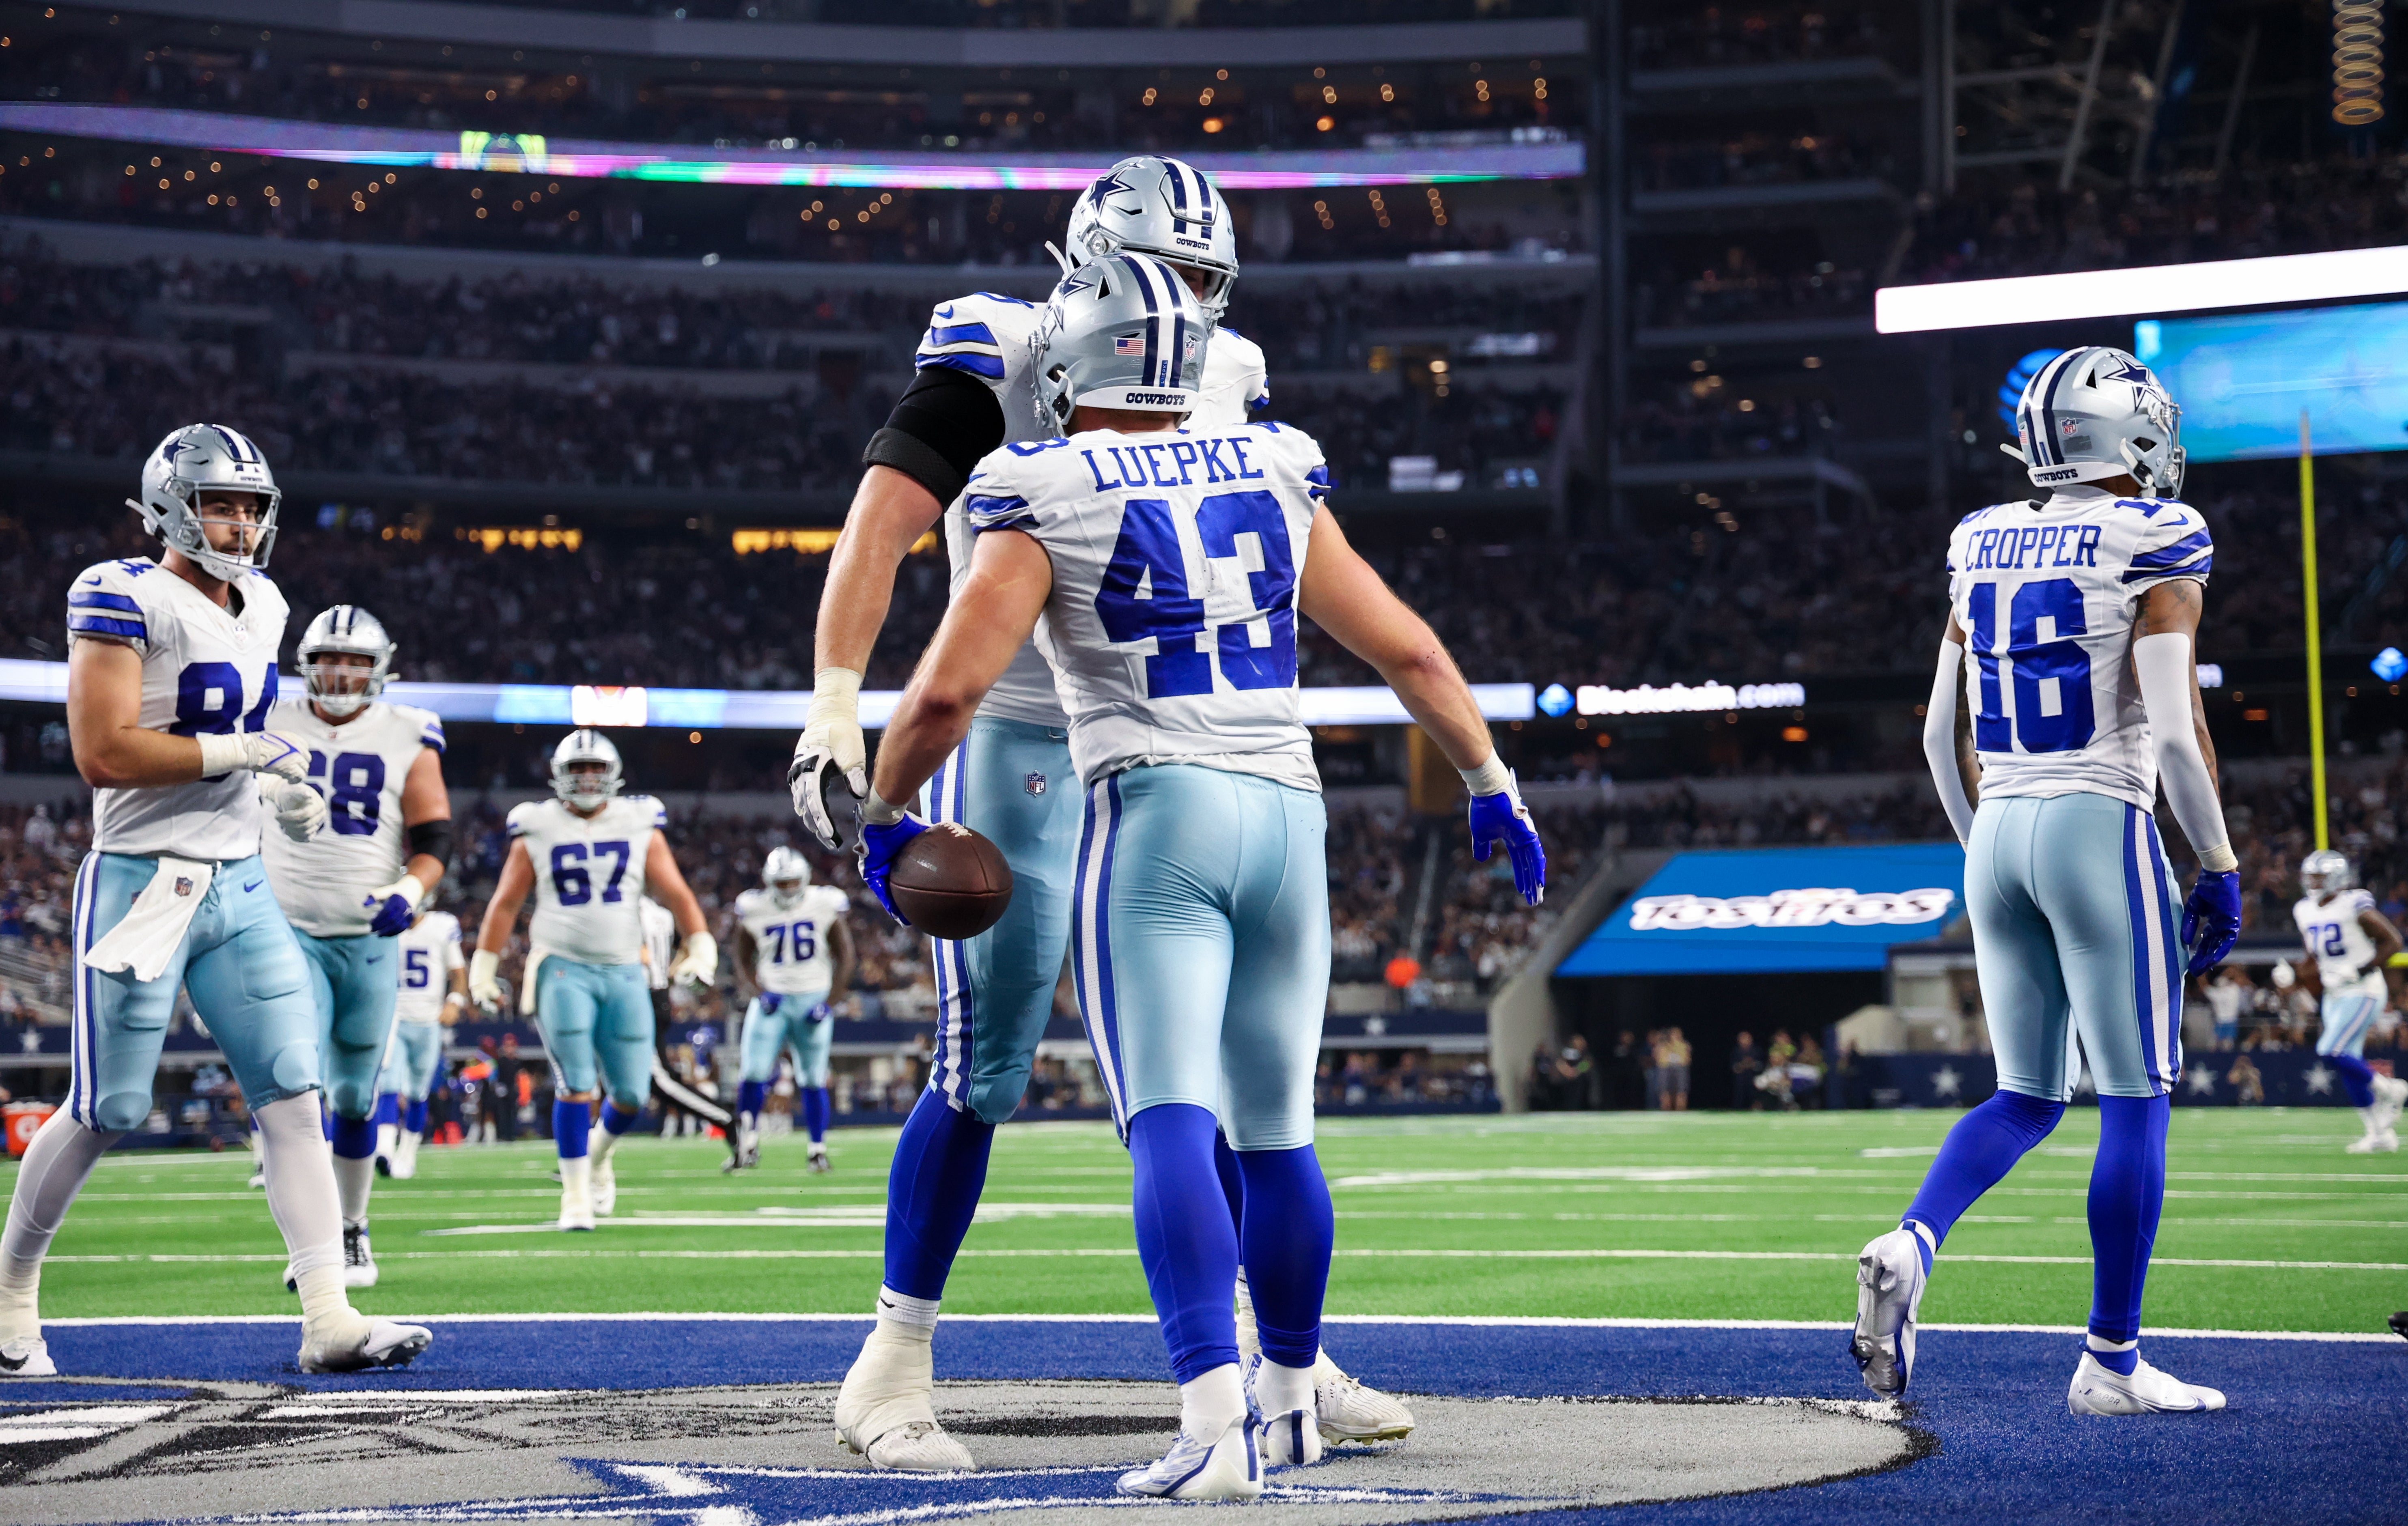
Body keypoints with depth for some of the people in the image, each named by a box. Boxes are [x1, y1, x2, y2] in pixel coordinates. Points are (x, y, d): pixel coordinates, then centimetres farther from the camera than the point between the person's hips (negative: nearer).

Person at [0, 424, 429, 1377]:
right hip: (142, 883, -7)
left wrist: (274, 793, 9)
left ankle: (328, 1317, -5)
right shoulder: (127, 599, -13)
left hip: (240, 888, 7)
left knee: (293, 1097, -3)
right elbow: (102, 754, -21)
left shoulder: (260, 608, 12)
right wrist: (240, 754, -17)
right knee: (106, 1113, 0)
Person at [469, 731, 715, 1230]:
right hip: (563, 969, -2)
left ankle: (599, 1155, 33)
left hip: (624, 973, 2)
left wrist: (699, 945, -7)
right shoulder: (539, 831, 3)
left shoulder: (639, 827, 7)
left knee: (631, 1094, 2)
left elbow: (674, 893, 5)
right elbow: (505, 903, 7)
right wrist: (484, 968, 5)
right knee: (576, 1085, -10)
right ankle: (575, 1193, -1)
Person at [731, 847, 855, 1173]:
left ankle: (819, 1149, 12)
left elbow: (844, 954, 3)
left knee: (813, 1080, 2)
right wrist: (759, 990, -10)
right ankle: (749, 1140, 5)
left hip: (812, 998, 0)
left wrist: (832, 997, -7)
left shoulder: (824, 905, -4)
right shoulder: (754, 910, -3)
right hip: (773, 999, 0)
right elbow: (743, 959, 7)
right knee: (755, 1073, -11)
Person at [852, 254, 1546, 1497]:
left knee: (1172, 1128, -11)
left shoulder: (1048, 502, 0)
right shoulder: (1273, 478, 14)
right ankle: (1289, 1393, 31)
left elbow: (947, 692, -8)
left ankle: (1216, 1423, -25)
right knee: (1273, 1134, 17)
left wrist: (883, 814, 8)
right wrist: (1491, 784, 26)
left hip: (1156, 817, -5)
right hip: (1287, 813, 5)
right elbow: (1410, 655, 16)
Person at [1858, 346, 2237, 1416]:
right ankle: (2111, 1363, 5)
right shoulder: (2152, 547, -7)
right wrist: (2220, 870, -5)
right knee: (2136, 1104, 3)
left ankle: (1909, 1246, -11)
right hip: (2101, 828, -6)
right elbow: (2175, 728, -14)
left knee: (2027, 1098, 14)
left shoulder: (1984, 549, 11)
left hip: (2000, 833, 6)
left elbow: (1942, 735, 12)